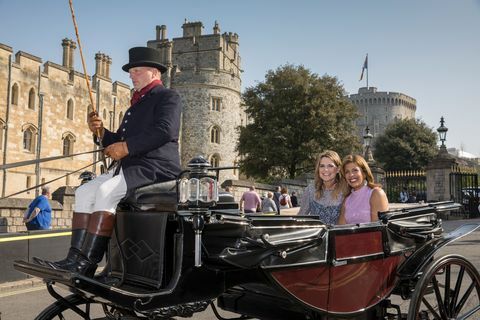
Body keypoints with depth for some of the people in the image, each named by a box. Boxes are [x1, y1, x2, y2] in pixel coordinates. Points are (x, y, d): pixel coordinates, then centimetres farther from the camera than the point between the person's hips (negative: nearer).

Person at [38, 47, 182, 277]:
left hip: (156, 167, -9)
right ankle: (76, 257, -12)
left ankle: (86, 263, -27)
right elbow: (120, 140, 28)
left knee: (106, 191, -27)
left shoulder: (167, 97, 0)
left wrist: (126, 147, -19)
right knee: (85, 191, -4)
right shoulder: (136, 104, 28)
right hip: (130, 167, 9)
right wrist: (102, 134, 7)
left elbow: (164, 130, -19)